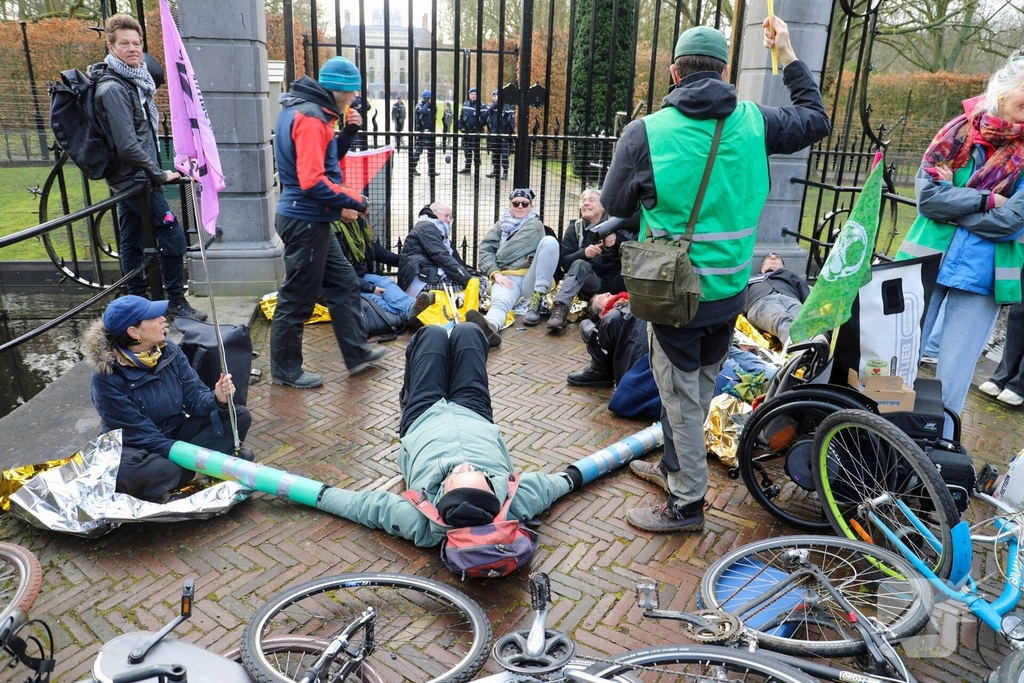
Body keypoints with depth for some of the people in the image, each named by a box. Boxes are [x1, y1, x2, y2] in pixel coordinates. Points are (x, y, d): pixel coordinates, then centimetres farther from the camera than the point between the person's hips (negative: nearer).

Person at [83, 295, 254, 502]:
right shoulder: (107, 378, -23)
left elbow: (195, 397, -7)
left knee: (239, 416, -10)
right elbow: (140, 434, -22)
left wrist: (217, 399, -30)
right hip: (139, 449, -5)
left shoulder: (169, 351, -8)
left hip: (177, 433, 5)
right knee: (128, 469, -40)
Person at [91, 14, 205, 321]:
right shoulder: (113, 89, -19)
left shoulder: (134, 80, 10)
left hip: (128, 178, 10)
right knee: (173, 236, -5)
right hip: (137, 178, -10)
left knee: (131, 242, 14)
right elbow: (127, 145, -25)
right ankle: (176, 301, 6)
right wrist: (160, 175, -16)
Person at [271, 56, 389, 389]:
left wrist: (347, 133, 5)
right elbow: (313, 180, -25)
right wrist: (354, 200, -14)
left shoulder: (310, 112, 13)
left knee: (344, 283, 16)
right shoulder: (310, 116, -18)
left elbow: (329, 158, 20)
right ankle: (285, 369, 15)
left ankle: (357, 353, 26)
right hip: (306, 220, -10)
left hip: (311, 220, 10)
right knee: (298, 298, 1)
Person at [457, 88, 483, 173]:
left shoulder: (481, 105, -7)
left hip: (475, 132, -6)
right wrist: (460, 126, 7)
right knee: (467, 150, 11)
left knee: (476, 150, -1)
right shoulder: (465, 104, 11)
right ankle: (467, 168, 19)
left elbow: (483, 118, -11)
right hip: (466, 131, 6)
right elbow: (461, 116, 16)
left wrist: (479, 127, -17)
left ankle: (477, 168, 5)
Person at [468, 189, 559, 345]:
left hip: (531, 278, 0)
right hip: (507, 278, 1)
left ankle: (536, 302, -28)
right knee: (500, 302, -35)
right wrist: (495, 273, -9)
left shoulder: (535, 225, 12)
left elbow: (510, 251, -3)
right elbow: (485, 250, 7)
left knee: (549, 241, -24)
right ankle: (489, 326, -73)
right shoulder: (501, 225, 21)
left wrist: (494, 259, 11)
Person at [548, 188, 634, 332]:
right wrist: (583, 253, -20)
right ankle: (560, 308, -48)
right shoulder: (575, 228, 9)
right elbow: (564, 261, -1)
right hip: (593, 285, 0)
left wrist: (618, 238, -24)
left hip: (616, 284, 0)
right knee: (580, 265, -31)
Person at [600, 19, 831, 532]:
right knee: (699, 388, 22)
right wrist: (789, 56, 24)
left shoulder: (646, 133, -14)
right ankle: (673, 465, 41)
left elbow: (614, 204, -3)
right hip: (730, 292, 5)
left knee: (681, 397, 6)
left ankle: (686, 504, 17)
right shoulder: (753, 123, -2)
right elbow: (816, 120, 17)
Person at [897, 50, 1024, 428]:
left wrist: (951, 206, -10)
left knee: (952, 376, 5)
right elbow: (927, 192, -8)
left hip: (982, 273, 0)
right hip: (929, 259, 0)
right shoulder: (962, 129, 0)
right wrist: (987, 201, -13)